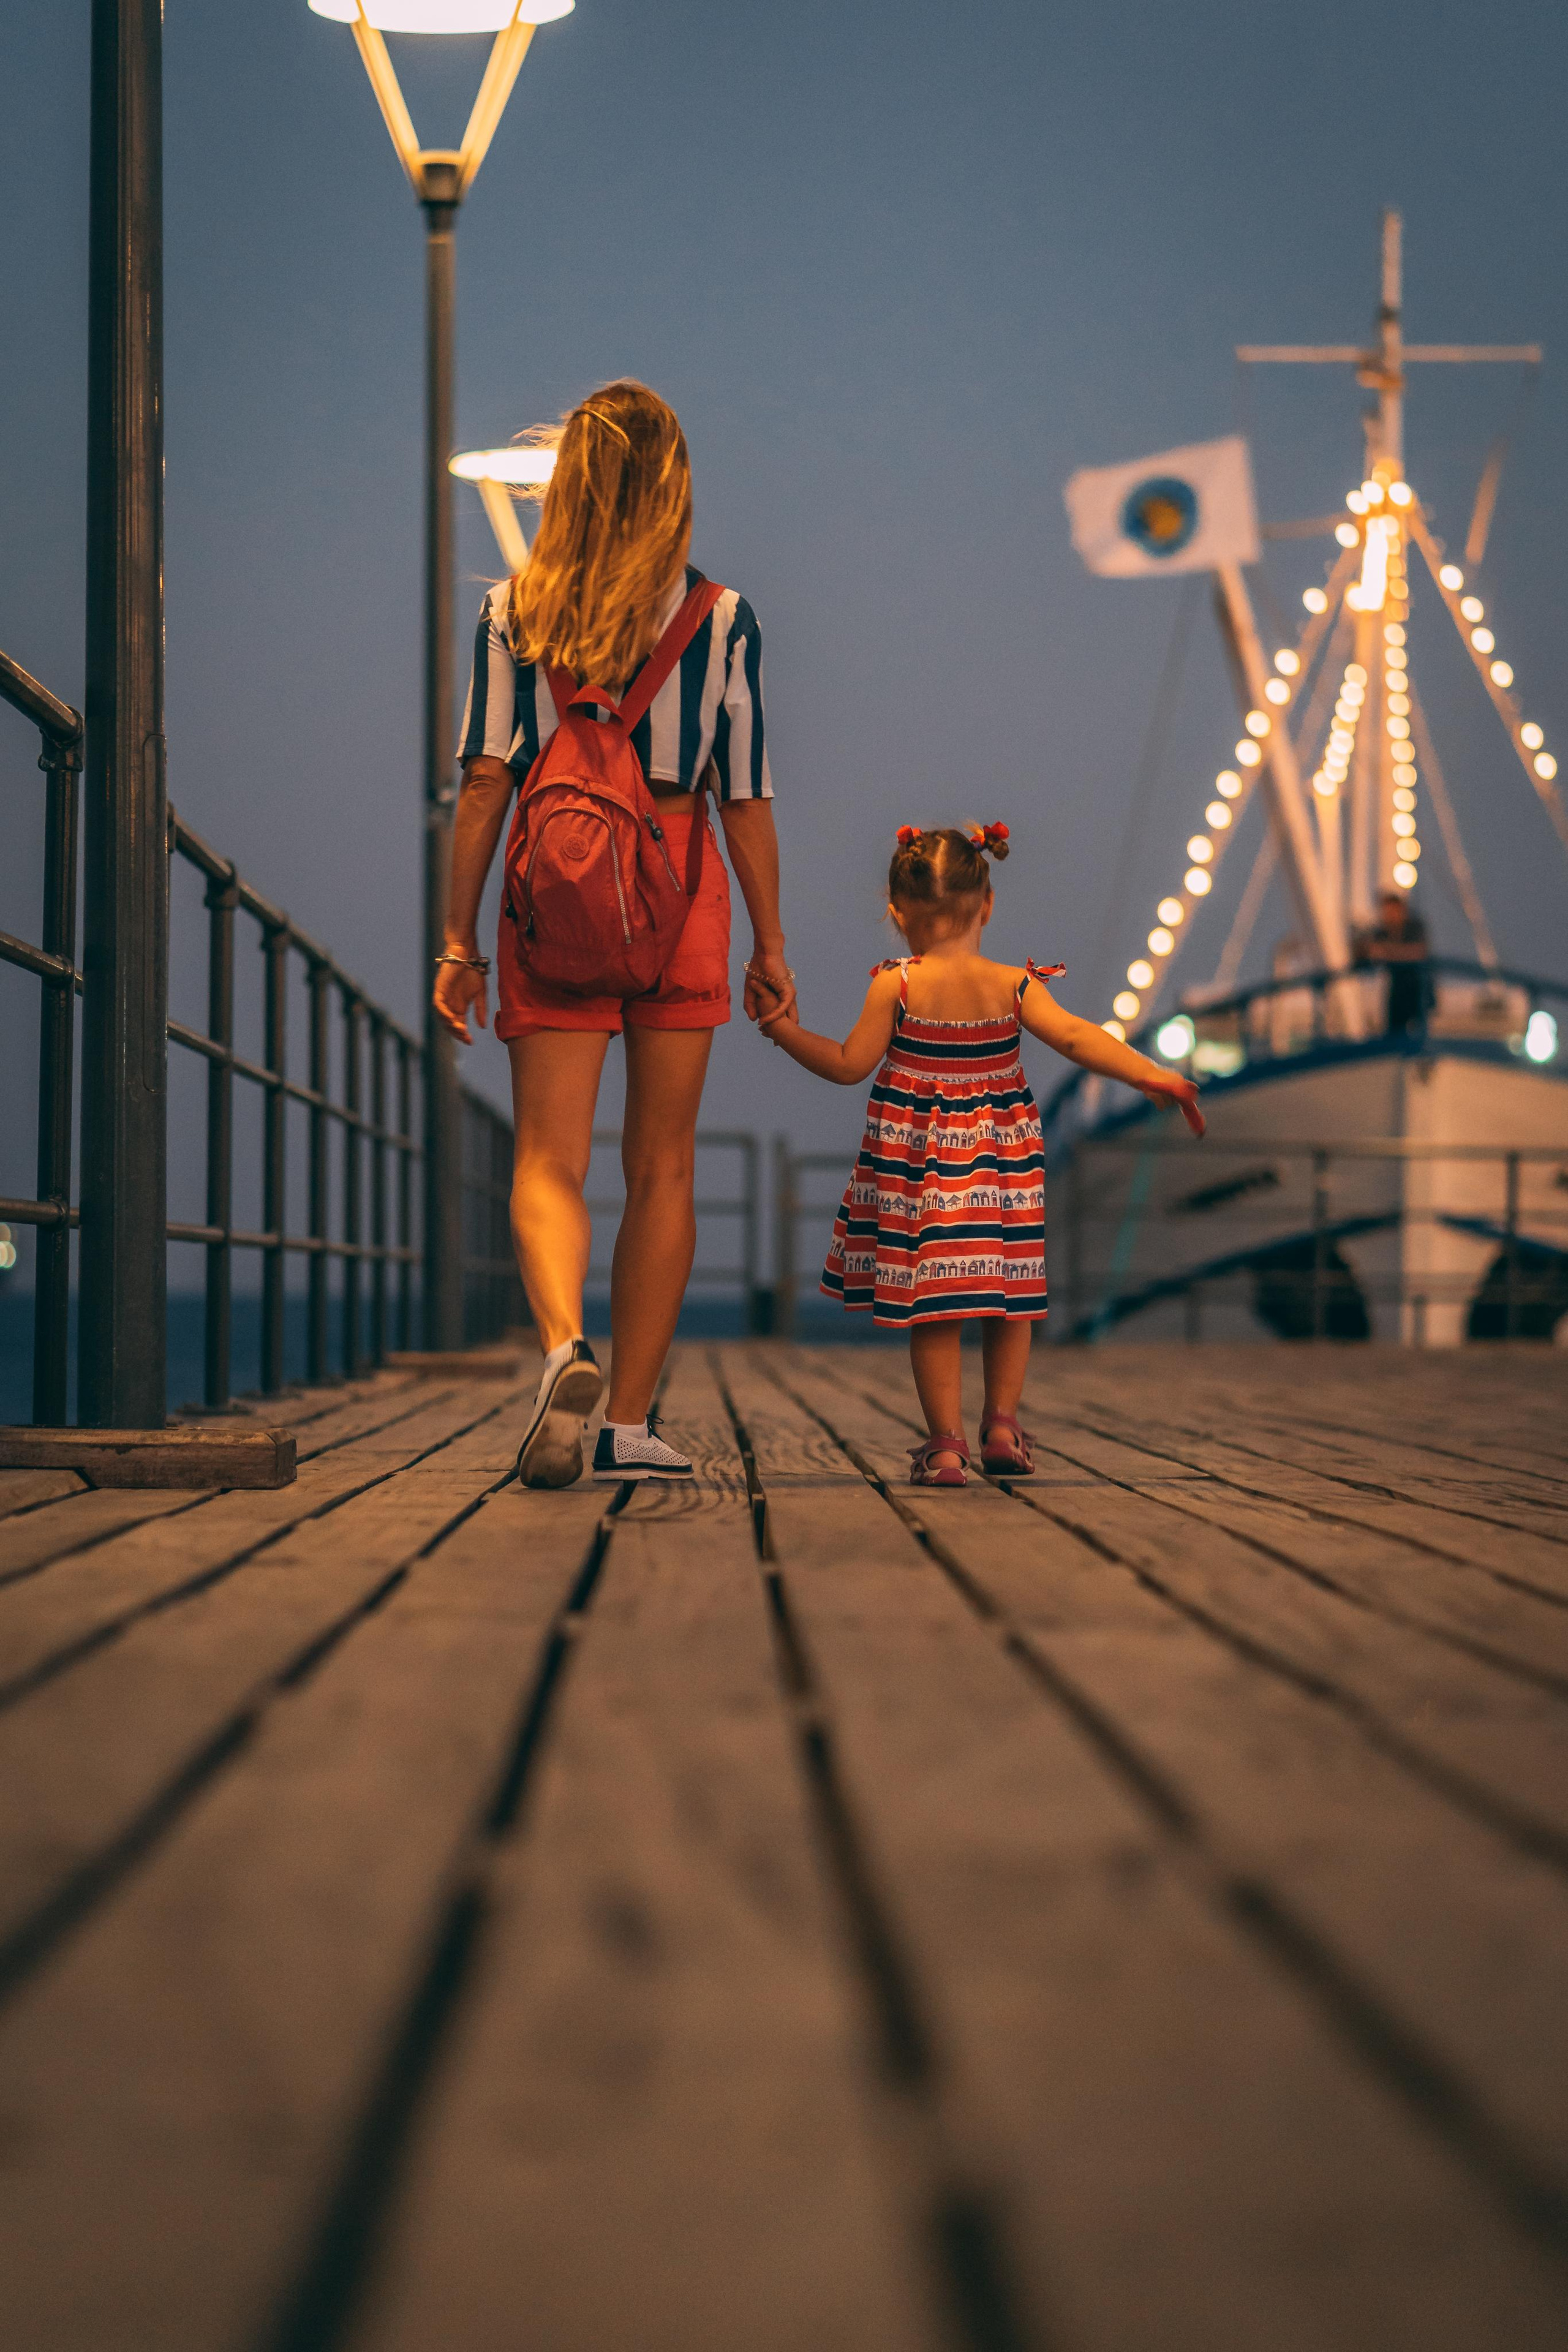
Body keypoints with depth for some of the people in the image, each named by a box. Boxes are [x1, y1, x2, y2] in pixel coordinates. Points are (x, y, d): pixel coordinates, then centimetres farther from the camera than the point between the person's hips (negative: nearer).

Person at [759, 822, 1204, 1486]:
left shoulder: (896, 988, -8)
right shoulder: (1013, 986, -4)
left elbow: (850, 1065, -5)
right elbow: (1077, 1038, -12)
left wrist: (786, 1031, 6)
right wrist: (1152, 1075, -12)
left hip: (918, 1163, -2)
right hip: (1001, 1162, 2)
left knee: (933, 1306, 2)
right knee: (1010, 1296, 17)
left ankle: (946, 1443, 0)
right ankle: (1002, 1423, 18)